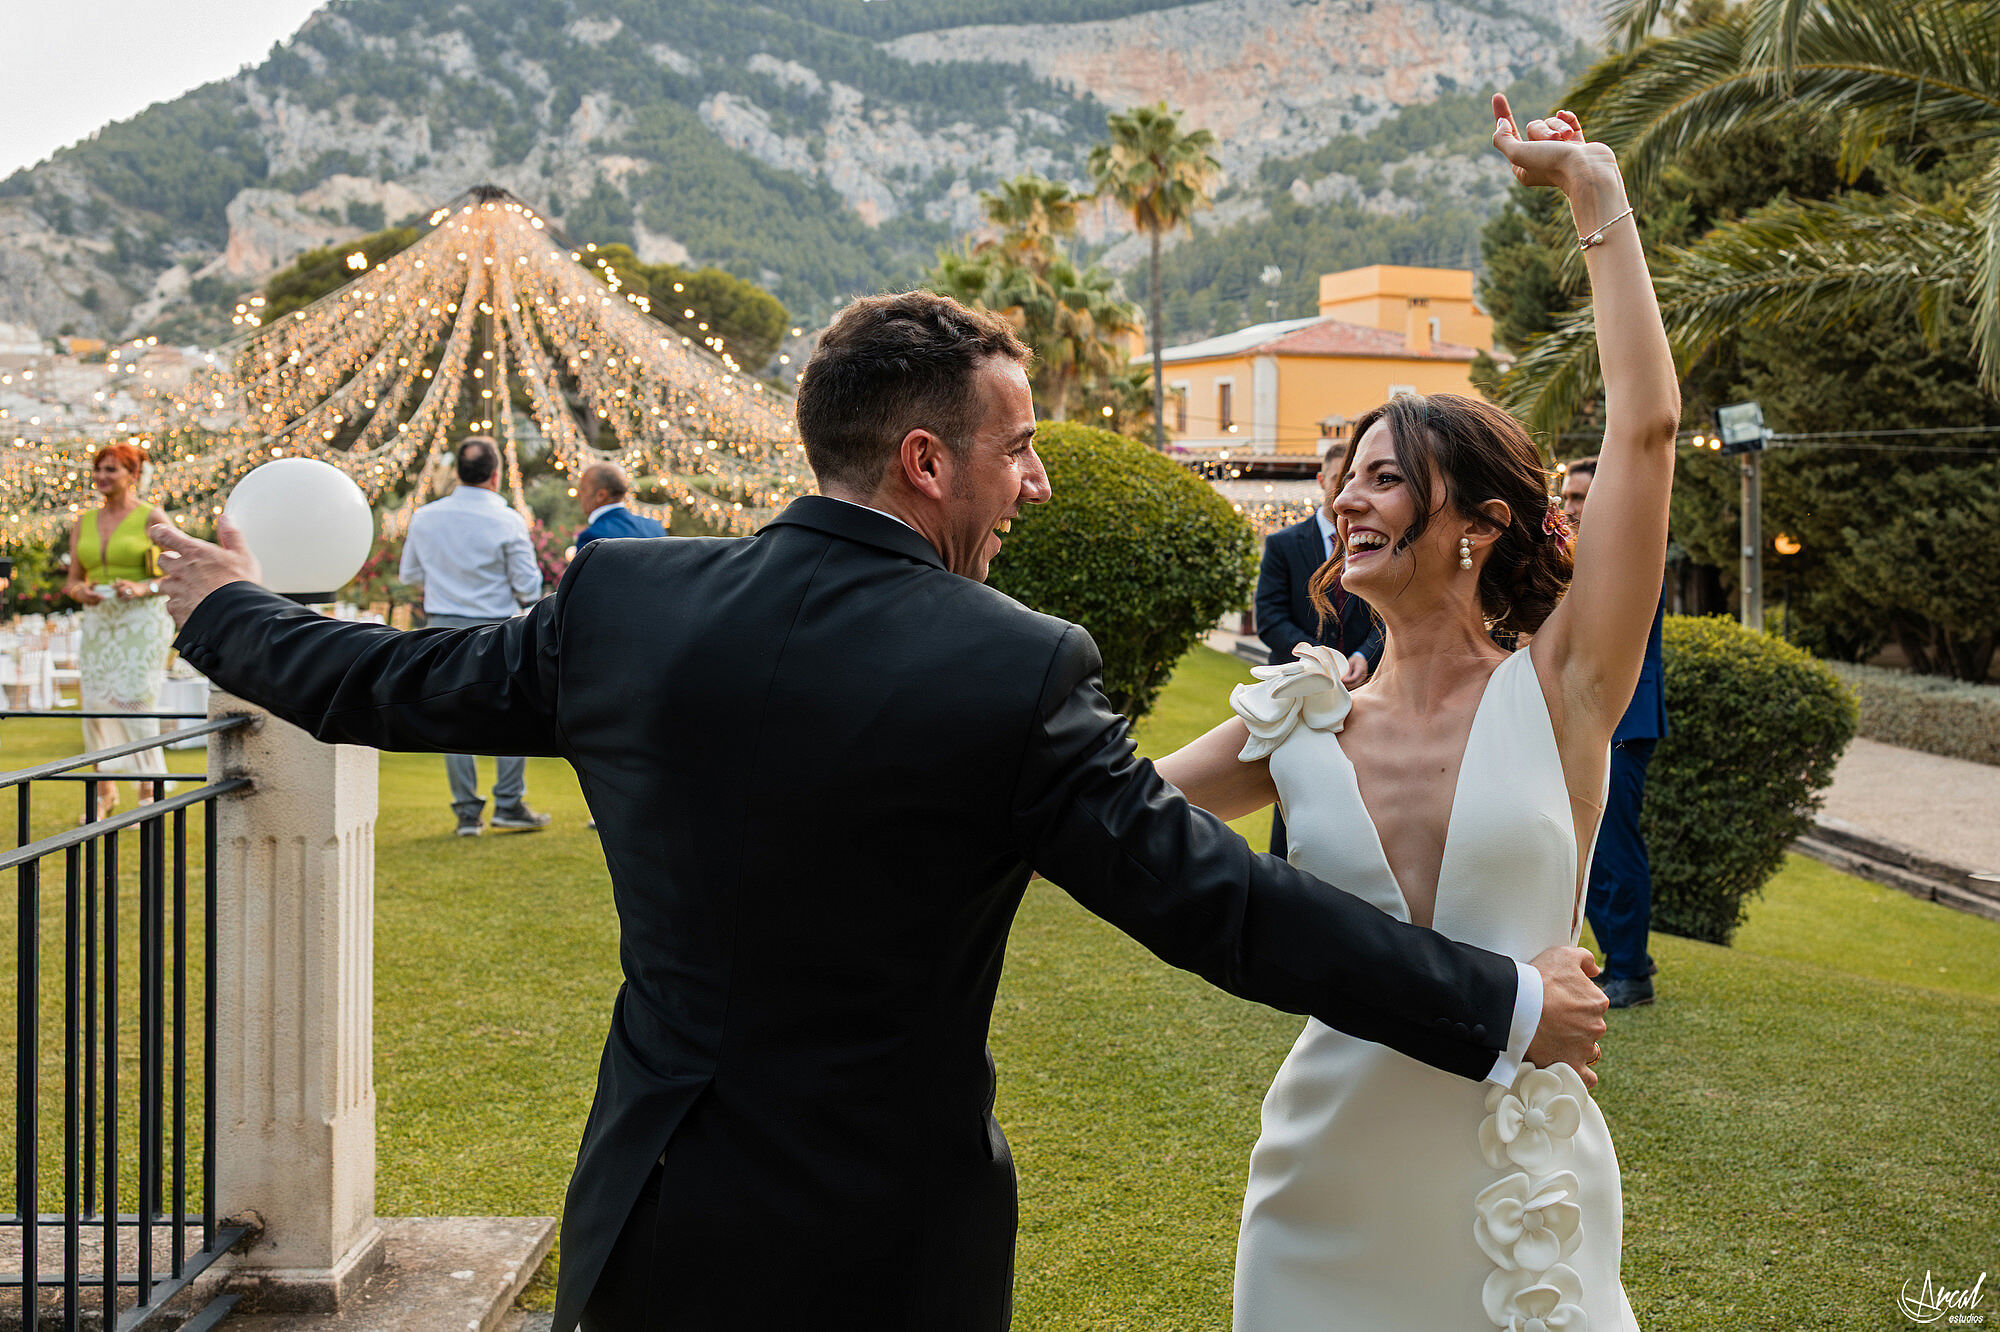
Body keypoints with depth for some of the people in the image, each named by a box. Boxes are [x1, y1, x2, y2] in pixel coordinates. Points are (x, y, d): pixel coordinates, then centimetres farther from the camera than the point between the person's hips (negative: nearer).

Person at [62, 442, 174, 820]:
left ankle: (150, 792, 1)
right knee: (95, 705, 2)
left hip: (141, 622, -5)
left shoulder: (152, 518, -1)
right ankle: (103, 790, 15)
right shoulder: (84, 523, 13)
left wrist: (144, 588, -19)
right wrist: (79, 590, -7)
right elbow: (72, 580, 16)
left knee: (136, 703, -10)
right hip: (98, 622, 5)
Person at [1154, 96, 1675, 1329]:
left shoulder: (1558, 690, -6)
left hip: (1518, 1200, -2)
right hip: (1327, 1196, 2)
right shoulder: (1298, 726, 1)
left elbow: (1647, 424, -12)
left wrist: (1597, 190, -6)